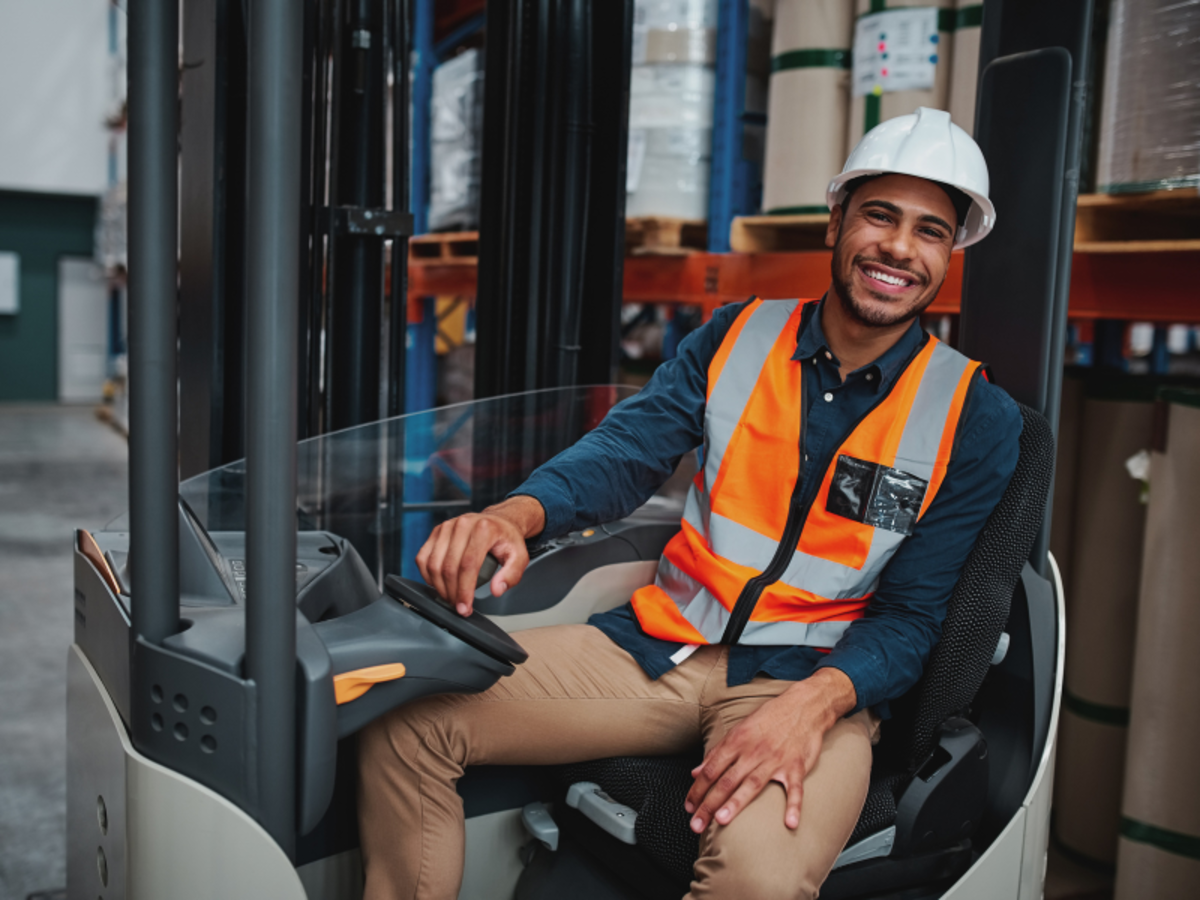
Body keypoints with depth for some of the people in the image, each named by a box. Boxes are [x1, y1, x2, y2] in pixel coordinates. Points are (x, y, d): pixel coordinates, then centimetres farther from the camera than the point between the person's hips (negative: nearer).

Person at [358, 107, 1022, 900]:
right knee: (404, 712, -11)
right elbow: (627, 449, -3)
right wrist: (516, 513, -25)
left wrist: (814, 705, -22)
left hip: (814, 680, -3)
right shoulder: (739, 336, 7)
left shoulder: (977, 419, -1)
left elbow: (911, 615, -2)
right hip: (657, 647, 3)